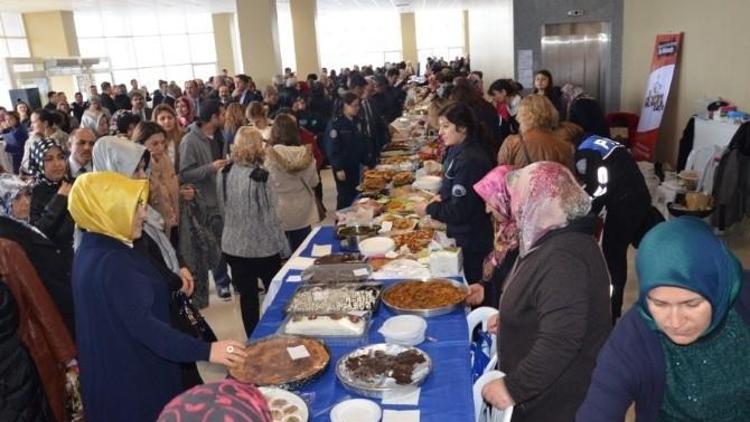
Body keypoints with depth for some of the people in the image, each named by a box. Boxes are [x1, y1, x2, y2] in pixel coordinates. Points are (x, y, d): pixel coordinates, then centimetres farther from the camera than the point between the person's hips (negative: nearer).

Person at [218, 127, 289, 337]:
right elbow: (270, 217, -17)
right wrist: (284, 247, -8)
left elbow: (224, 208, 10)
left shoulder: (225, 173, -3)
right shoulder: (258, 176, -21)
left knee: (247, 295, 15)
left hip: (234, 245, 5)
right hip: (263, 247, -5)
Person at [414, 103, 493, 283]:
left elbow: (459, 211, -23)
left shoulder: (469, 160, -25)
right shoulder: (458, 151, 5)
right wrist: (442, 196, 1)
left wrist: (429, 209, -11)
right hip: (461, 236, 9)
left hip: (469, 243, -9)